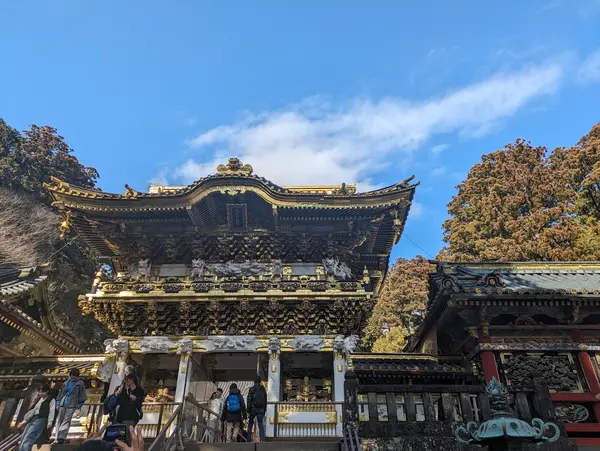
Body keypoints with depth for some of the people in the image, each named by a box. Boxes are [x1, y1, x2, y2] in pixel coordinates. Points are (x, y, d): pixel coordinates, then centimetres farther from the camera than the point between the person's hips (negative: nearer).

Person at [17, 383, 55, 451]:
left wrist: (49, 423, -17)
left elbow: (51, 412, -6)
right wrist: (25, 420, 20)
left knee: (27, 439, -21)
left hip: (41, 419, -7)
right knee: (23, 438, -5)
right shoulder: (38, 399, 22)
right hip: (32, 419, 7)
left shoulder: (51, 400, 2)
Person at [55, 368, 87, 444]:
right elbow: (60, 393, 18)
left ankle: (61, 437, -14)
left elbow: (82, 396, 3)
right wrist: (58, 403, 10)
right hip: (62, 404, 4)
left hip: (71, 405, -4)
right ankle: (58, 438, 10)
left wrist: (79, 404, -4)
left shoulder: (80, 384, 4)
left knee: (66, 421, -10)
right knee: (59, 421, 4)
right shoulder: (65, 384, 14)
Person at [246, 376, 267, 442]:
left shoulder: (252, 389, -7)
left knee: (250, 423, 14)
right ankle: (262, 439, -8)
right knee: (261, 424, 4)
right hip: (261, 409, 3)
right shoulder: (263, 389, 6)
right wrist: (264, 410, 15)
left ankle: (249, 439, 13)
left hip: (253, 409, -3)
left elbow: (249, 401, -10)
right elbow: (265, 401, 9)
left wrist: (248, 411, -7)